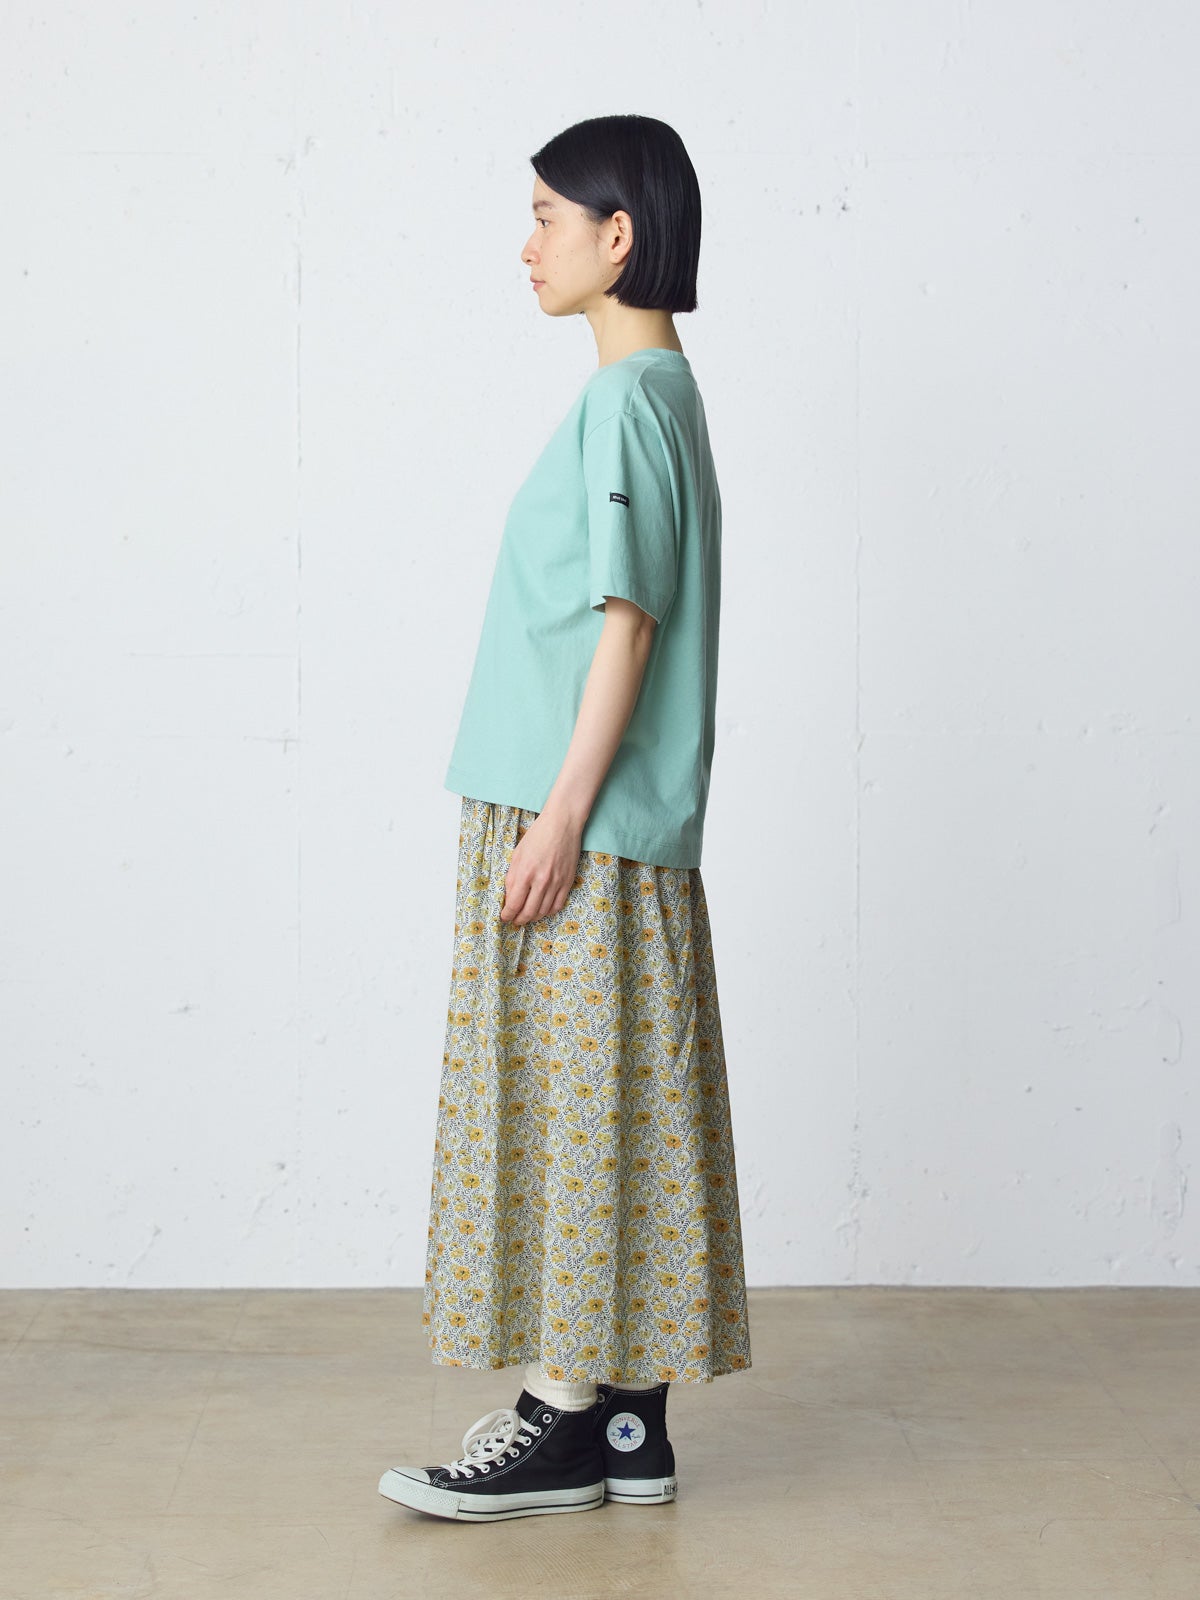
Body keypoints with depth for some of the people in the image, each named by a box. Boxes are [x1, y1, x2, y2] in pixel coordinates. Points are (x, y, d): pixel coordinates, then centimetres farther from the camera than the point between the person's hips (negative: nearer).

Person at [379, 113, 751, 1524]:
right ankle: (624, 1418, 17)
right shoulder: (658, 394, 17)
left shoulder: (625, 401, -12)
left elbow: (626, 621, -18)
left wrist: (562, 813, -19)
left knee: (574, 1108, -4)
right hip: (592, 827, 9)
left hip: (587, 834, -9)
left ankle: (571, 1422, 3)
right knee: (602, 1117, 10)